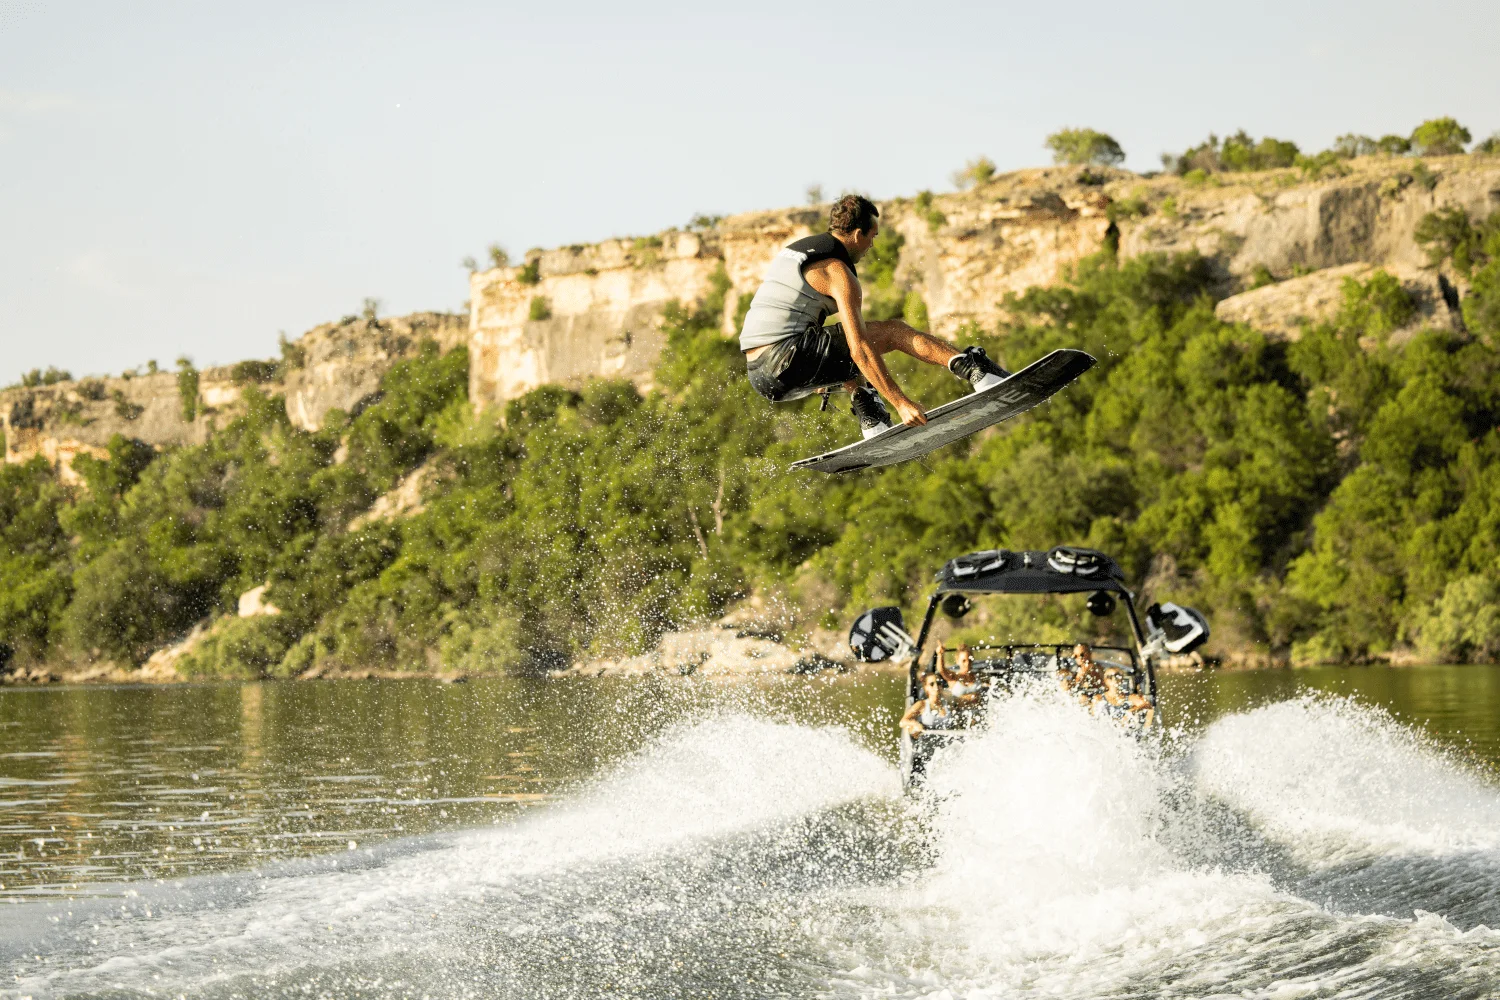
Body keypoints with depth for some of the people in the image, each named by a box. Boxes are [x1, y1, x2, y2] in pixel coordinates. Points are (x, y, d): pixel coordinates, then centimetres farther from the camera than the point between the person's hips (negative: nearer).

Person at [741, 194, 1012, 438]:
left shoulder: (794, 251, 22)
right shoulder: (837, 272, -8)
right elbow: (859, 348, -17)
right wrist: (901, 403, -18)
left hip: (759, 374, 9)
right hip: (788, 363, -9)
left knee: (845, 347, 35)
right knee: (893, 332, -4)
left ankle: (872, 421, 19)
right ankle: (976, 370, -8)